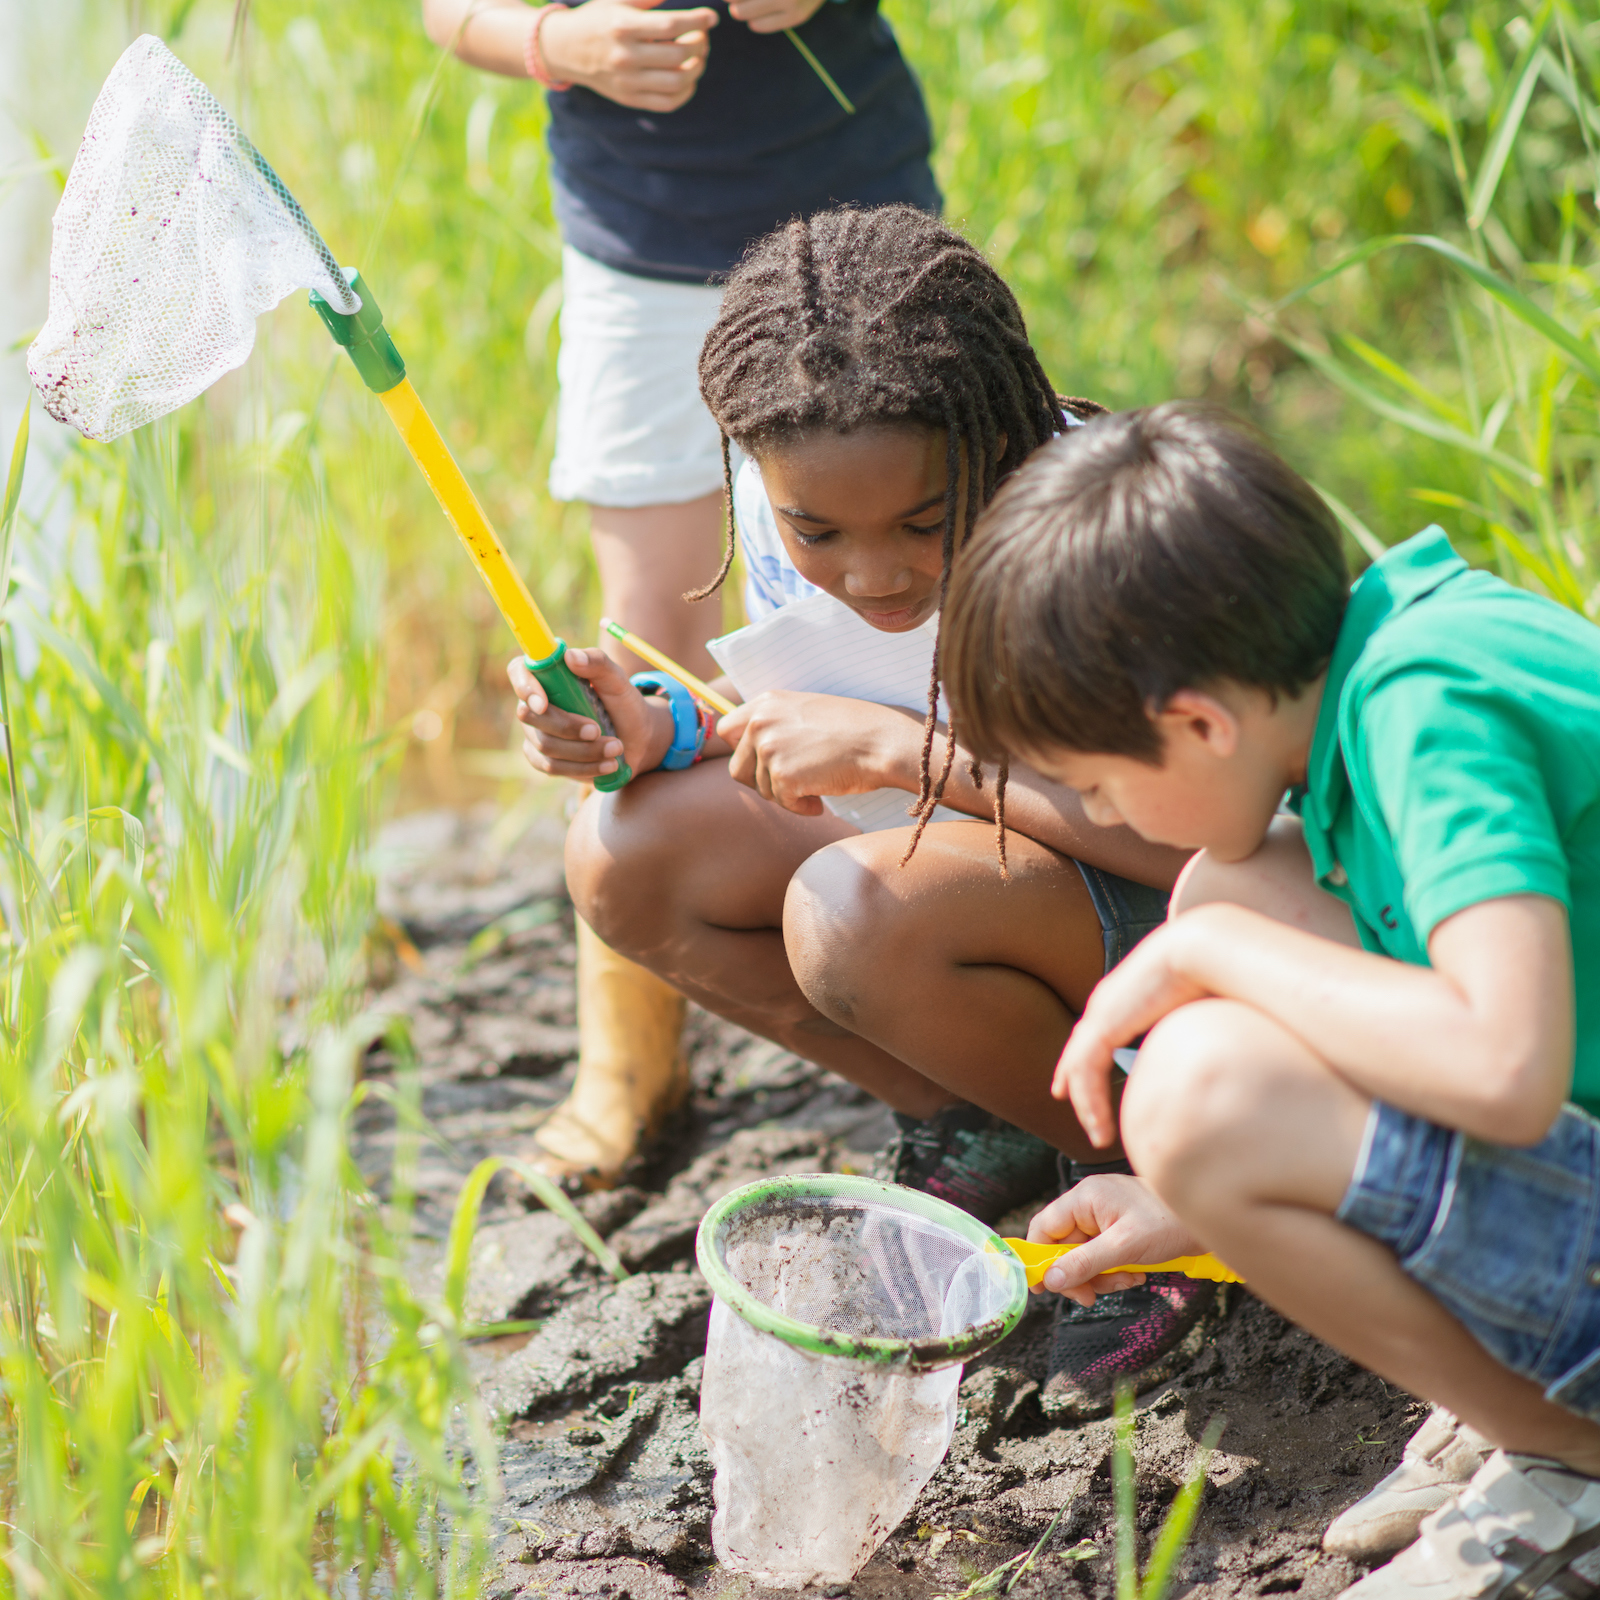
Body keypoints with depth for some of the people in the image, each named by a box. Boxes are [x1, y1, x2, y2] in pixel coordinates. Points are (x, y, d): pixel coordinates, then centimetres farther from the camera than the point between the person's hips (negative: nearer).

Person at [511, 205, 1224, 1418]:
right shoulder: (781, 509, -10)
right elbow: (805, 755, 5)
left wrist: (902, 747, -35)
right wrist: (657, 732, -18)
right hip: (988, 890, 7)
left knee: (857, 906, -34)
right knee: (628, 853, -13)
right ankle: (979, 1135, 0)